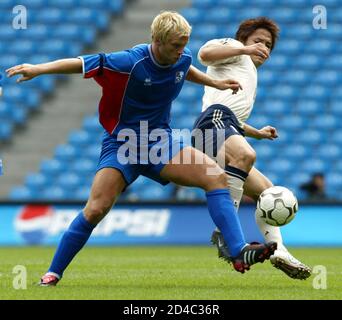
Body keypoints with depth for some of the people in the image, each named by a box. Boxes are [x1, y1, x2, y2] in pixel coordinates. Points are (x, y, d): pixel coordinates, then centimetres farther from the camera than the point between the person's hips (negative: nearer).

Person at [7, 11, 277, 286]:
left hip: (160, 144, 5)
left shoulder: (182, 58, -3)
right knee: (96, 210, -19)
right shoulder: (131, 62, -22)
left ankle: (239, 253, -20)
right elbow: (83, 64, -19)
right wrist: (38, 69, -27)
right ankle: (53, 273, -2)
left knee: (216, 176, -16)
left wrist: (215, 83, 25)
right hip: (122, 145, -5)